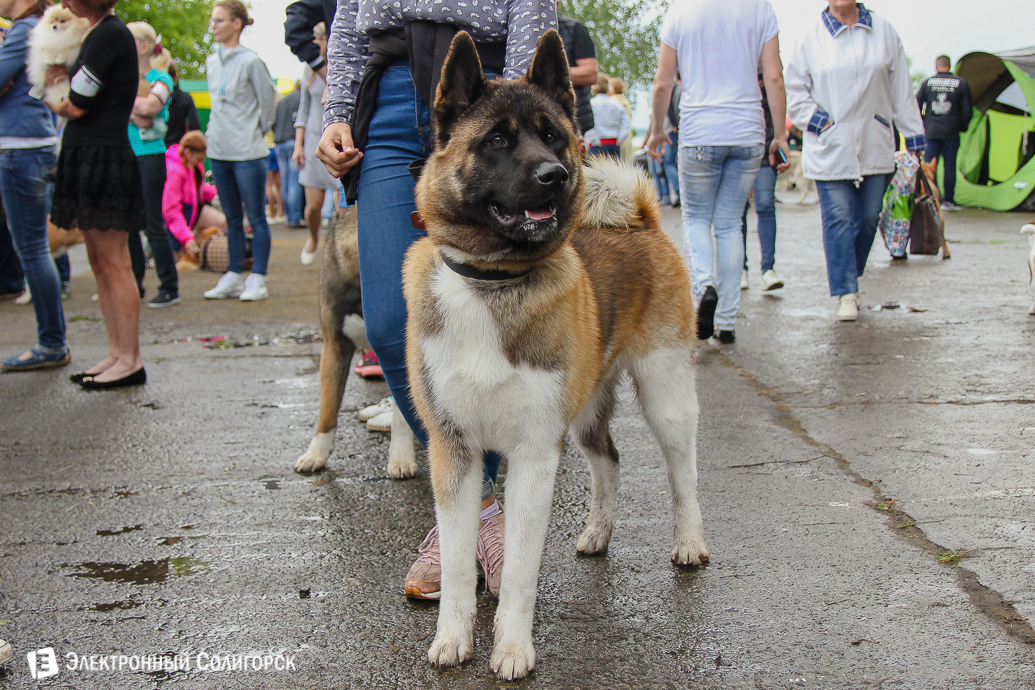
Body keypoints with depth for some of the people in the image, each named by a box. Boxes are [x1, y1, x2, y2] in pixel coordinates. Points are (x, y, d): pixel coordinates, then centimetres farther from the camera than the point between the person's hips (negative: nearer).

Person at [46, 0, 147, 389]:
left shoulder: (109, 35, -13)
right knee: (99, 263, 11)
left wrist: (56, 104, 7)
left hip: (104, 160, -10)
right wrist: (66, 77, -3)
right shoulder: (97, 34, 17)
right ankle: (116, 353, 17)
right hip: (87, 157, 10)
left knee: (114, 264, -6)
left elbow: (77, 106, -14)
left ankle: (130, 360, -1)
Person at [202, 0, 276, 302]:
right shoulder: (212, 62, 9)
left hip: (247, 152, -7)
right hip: (218, 151, 7)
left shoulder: (251, 61, -10)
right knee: (232, 219, 13)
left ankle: (258, 280, 5)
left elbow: (268, 102, -3)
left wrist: (256, 131, 6)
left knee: (256, 218, 0)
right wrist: (218, 129, 15)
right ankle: (233, 277, 19)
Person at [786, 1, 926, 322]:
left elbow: (901, 89, 11)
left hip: (875, 148, 3)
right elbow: (795, 90, 4)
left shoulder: (884, 32, 7)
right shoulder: (812, 37, 0)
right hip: (830, 149, -3)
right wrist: (818, 121, -9)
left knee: (868, 218, 6)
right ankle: (845, 293, -1)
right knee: (838, 220, -6)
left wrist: (914, 134, 10)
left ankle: (849, 275, 26)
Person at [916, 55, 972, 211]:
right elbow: (967, 110, 1)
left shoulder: (927, 83, 1)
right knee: (950, 165, 6)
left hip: (930, 131, 0)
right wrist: (962, 127, 14)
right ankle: (948, 200, 9)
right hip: (951, 132, 0)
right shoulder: (961, 83, 0)